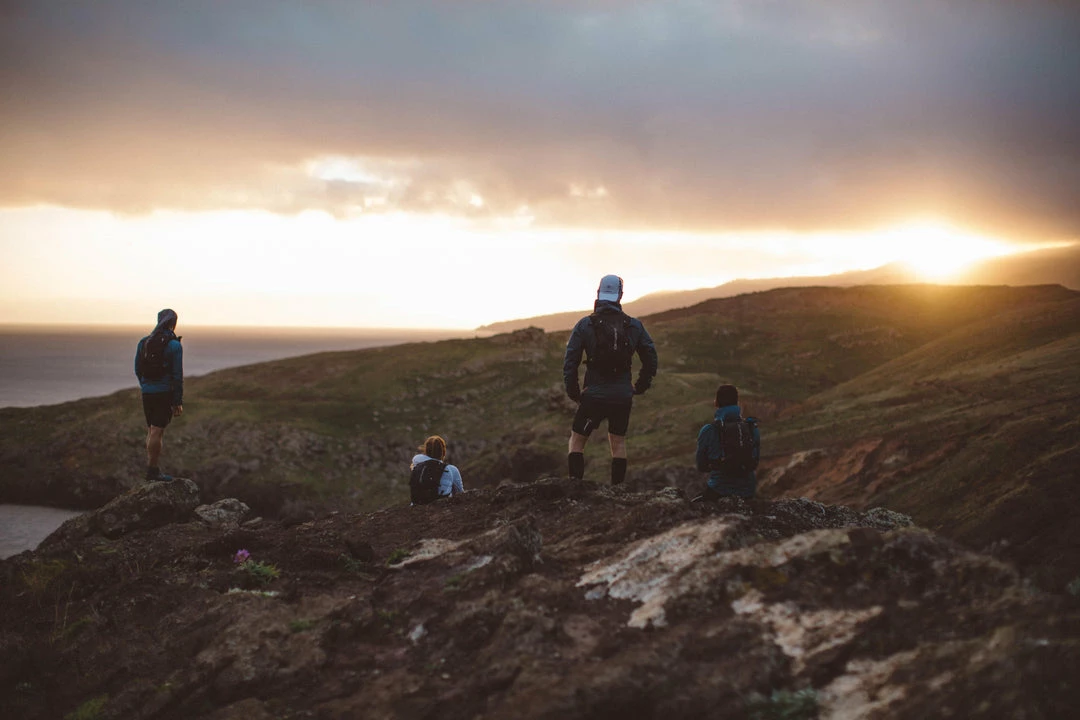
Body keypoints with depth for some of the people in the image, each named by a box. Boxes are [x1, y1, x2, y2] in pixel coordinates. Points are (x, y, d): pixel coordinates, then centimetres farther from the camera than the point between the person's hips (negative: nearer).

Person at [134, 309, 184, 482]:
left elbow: (137, 370, 13)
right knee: (157, 432, -5)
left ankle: (151, 467, 17)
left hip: (147, 393, 6)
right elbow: (177, 375, -11)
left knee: (152, 431, 14)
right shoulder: (174, 345, -11)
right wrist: (178, 402, -7)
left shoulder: (143, 342, 6)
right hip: (165, 393, -6)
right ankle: (153, 471, -3)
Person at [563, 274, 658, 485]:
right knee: (618, 442, 18)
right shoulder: (634, 325, 2)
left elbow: (570, 360, -7)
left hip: (594, 395, -2)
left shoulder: (585, 325, -4)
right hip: (623, 397, 2)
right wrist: (640, 387, 18)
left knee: (577, 440, 11)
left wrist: (573, 392, 3)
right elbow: (651, 357, 6)